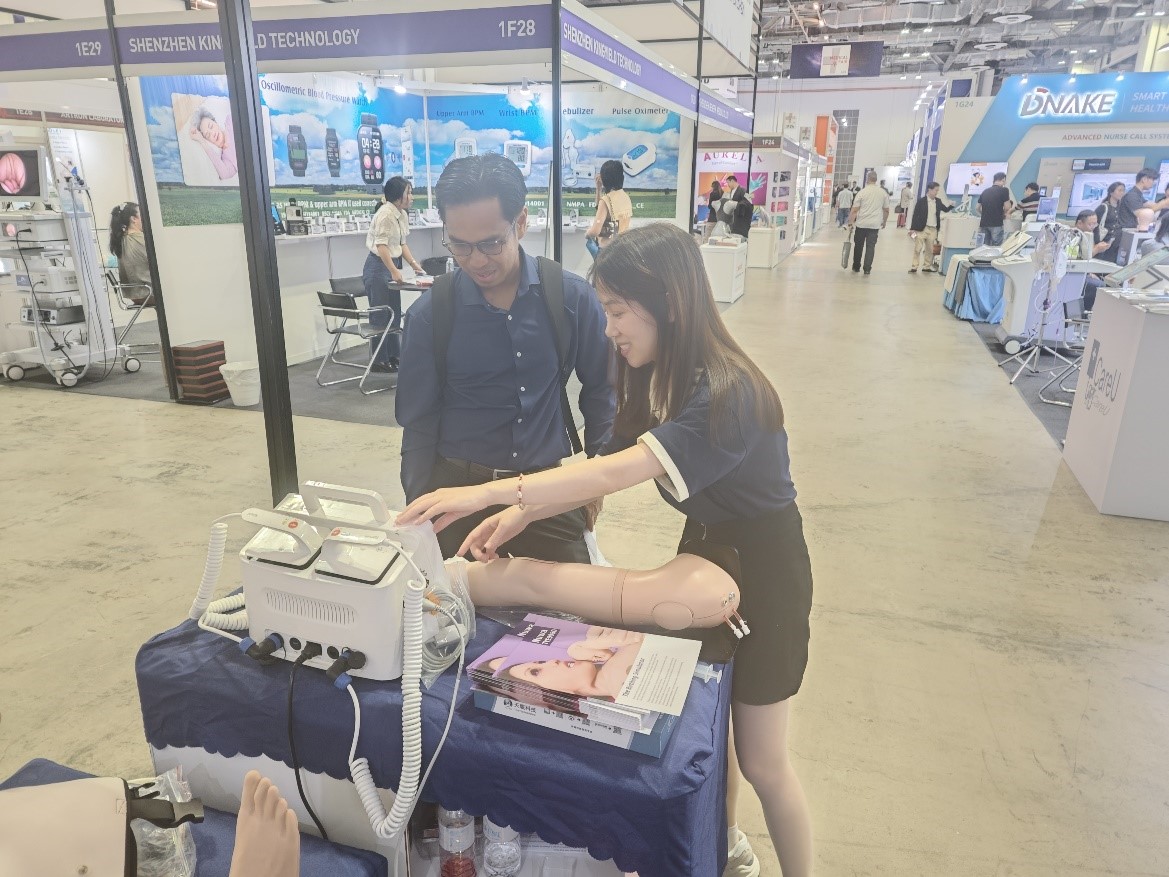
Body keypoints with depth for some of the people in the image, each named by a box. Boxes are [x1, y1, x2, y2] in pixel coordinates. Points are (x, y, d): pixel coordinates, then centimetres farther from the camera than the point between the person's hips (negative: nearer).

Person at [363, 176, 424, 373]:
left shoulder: (402, 214, 9)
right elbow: (381, 246, -22)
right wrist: (395, 271, -26)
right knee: (380, 316, -3)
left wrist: (414, 264, 5)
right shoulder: (385, 213, -17)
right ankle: (379, 360, 5)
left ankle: (393, 356, 22)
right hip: (378, 266, -9)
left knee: (394, 314, 13)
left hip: (392, 266, 9)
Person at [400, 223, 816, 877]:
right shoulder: (657, 377, -4)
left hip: (762, 568, -7)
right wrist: (520, 514, -18)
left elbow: (618, 473, -40)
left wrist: (487, 493, -43)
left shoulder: (727, 394, -31)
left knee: (762, 760, 7)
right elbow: (610, 469, -6)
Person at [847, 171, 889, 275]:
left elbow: (855, 210, -8)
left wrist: (850, 221, 3)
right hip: (875, 225, 1)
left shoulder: (862, 192, -5)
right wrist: (884, 222, 22)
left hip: (861, 224, -1)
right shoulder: (883, 192, 4)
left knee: (858, 246, 11)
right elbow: (886, 210, 9)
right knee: (870, 247, 2)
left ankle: (856, 267, 20)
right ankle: (867, 269, -3)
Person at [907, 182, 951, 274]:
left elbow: (946, 210, 17)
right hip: (921, 228, -5)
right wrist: (912, 228, -11)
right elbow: (915, 215, -7)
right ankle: (914, 267, 6)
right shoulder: (921, 201, -7)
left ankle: (926, 267, 16)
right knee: (917, 248, 0)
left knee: (930, 249, 8)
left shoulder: (938, 202, 7)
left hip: (933, 229, 5)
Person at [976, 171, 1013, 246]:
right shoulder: (1004, 190, -5)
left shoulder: (985, 191, 12)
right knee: (996, 248, -2)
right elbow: (1007, 207, -8)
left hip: (984, 223, 5)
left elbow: (978, 208, 16)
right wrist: (1004, 214, 12)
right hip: (996, 224, -5)